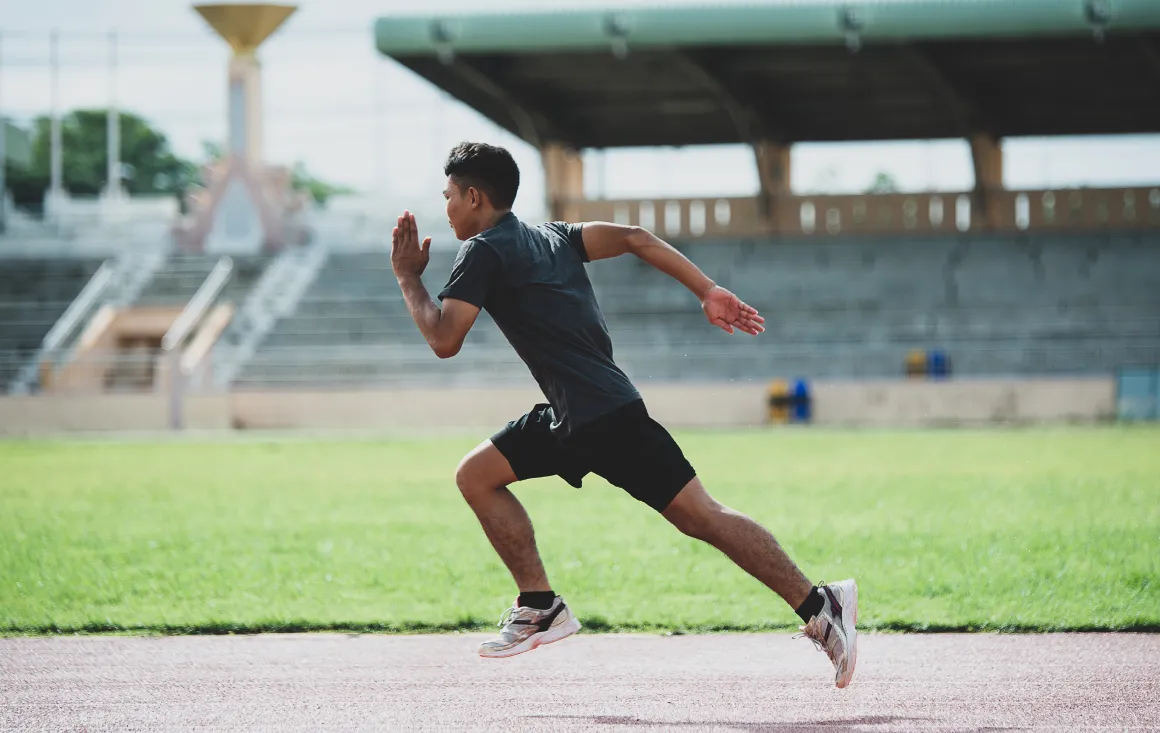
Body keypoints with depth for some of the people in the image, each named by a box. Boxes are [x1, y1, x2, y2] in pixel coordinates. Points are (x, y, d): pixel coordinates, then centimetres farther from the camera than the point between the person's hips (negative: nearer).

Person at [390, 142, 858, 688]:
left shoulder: (482, 253, -4)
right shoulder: (553, 237, 20)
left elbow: (444, 340, -11)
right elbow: (634, 239, 8)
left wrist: (408, 278, 3)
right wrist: (709, 292, 2)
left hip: (603, 417, -9)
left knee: (698, 515, -9)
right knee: (476, 475, 12)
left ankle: (819, 606, -11)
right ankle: (540, 607, 11)